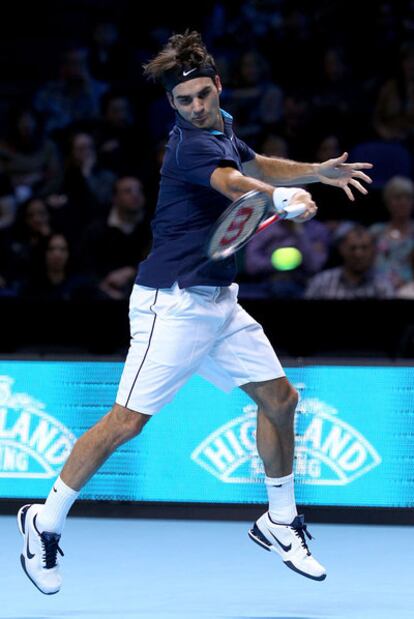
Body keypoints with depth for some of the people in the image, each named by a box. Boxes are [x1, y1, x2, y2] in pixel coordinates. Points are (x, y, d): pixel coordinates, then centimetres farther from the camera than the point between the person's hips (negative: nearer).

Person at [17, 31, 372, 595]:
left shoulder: (222, 129, 10)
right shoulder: (192, 143, -18)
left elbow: (259, 167, 31)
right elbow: (233, 184, -40)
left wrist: (319, 172, 16)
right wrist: (283, 197, -59)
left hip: (218, 303, 9)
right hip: (173, 303, -9)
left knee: (279, 397, 9)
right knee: (128, 420, -11)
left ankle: (279, 523, 24)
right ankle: (45, 523, 3)